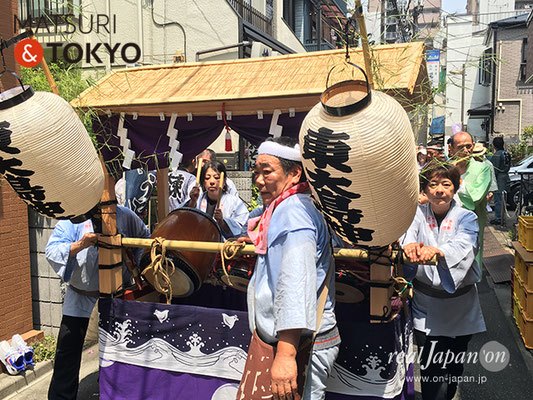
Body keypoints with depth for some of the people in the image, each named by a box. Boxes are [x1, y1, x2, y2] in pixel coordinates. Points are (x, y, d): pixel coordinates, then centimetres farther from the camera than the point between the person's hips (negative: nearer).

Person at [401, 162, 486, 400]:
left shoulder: (466, 218, -2)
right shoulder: (418, 214, 0)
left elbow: (461, 246, -22)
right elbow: (407, 232, -19)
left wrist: (436, 251, -44)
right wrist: (409, 245, -44)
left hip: (459, 308, 1)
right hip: (426, 307, -1)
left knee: (454, 368, 15)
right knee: (432, 374, -2)